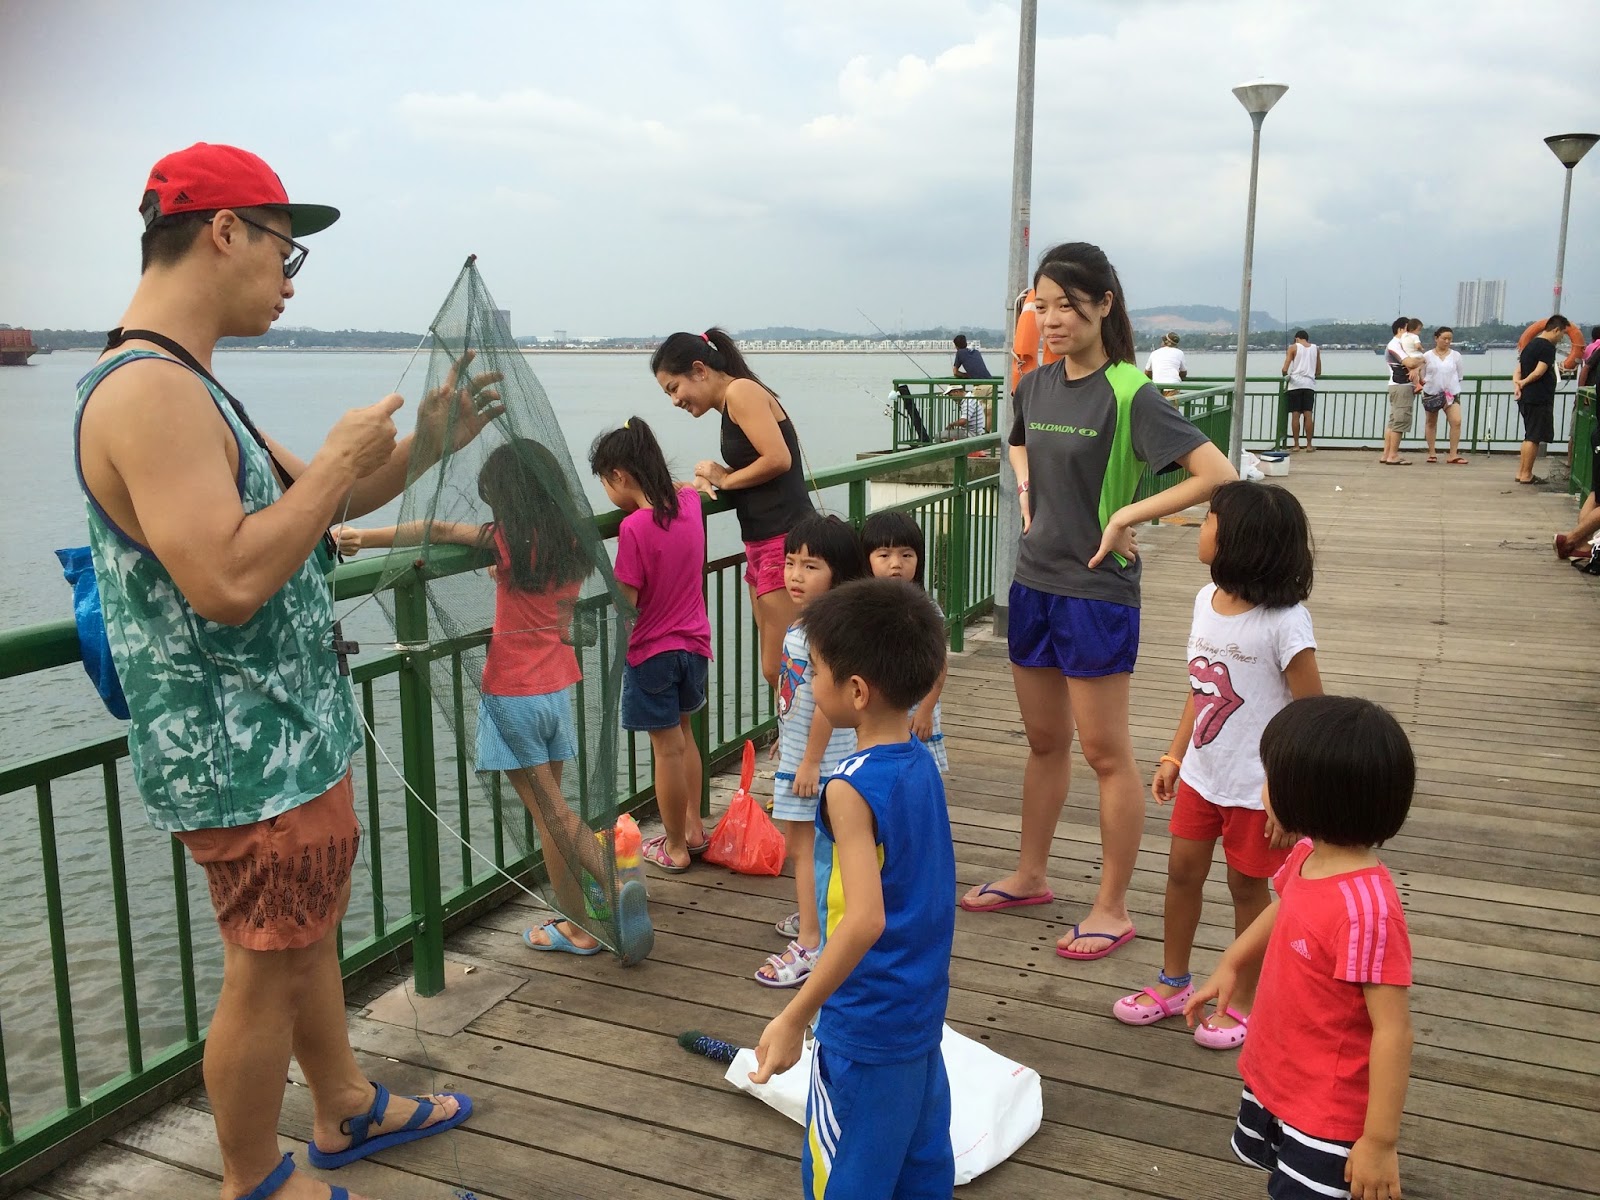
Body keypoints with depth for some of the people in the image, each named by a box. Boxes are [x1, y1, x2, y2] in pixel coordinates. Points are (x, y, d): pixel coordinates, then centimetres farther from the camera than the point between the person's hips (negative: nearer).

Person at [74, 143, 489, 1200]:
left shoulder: (184, 386, 12)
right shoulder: (149, 391, -23)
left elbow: (309, 509, 19)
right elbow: (228, 582, -33)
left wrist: (424, 443, 8)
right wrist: (339, 460, -21)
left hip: (288, 736, 10)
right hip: (245, 759, -10)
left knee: (310, 936, 23)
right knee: (267, 971, 7)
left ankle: (347, 1109, 43)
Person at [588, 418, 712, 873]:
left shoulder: (634, 527, -23)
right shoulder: (688, 502, -2)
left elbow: (624, 604, -20)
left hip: (652, 651, -7)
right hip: (694, 644, 7)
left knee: (667, 749, 5)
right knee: (683, 733, 24)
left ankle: (676, 847, 19)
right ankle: (694, 827, 34)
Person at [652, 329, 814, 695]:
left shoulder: (741, 391, -8)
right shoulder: (731, 406, 20)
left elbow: (778, 458, -19)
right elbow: (755, 476, 14)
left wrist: (725, 479, -5)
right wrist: (710, 482, -2)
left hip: (785, 541, -10)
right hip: (762, 544, 10)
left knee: (779, 670, -9)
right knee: (775, 668, 10)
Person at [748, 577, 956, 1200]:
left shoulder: (851, 788, -24)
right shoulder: (922, 765, 0)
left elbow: (865, 919, -31)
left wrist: (793, 1018, -25)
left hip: (866, 1026, -8)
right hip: (924, 1009, 8)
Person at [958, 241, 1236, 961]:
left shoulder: (1129, 394, -16)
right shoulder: (1035, 385, 5)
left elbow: (1216, 474, -21)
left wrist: (1124, 516, -19)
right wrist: (1027, 493, 10)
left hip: (1096, 589, -7)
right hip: (1034, 580, 7)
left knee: (1105, 752, 3)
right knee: (1044, 740, 19)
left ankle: (1112, 908, 16)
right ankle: (1031, 875, 34)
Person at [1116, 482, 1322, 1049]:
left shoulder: (1284, 623, -23)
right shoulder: (1206, 601, -1)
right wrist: (1174, 756, 11)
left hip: (1257, 789, -6)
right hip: (1201, 775, 7)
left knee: (1247, 886, 10)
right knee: (1182, 871, 15)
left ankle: (1243, 1001, 30)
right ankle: (1173, 981, 35)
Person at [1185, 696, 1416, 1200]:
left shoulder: (1367, 910, -35)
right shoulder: (1307, 858, -9)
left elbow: (1393, 1033, -29)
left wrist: (1380, 1141, -23)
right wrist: (1230, 964, 15)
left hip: (1326, 1110, -8)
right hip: (1273, 1076, 9)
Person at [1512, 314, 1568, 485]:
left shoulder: (1530, 344, 17)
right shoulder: (1548, 347, -13)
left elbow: (1518, 371, 11)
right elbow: (1539, 372, -20)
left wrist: (1516, 384, -5)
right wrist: (1524, 382, -5)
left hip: (1526, 398, 9)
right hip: (1539, 399, -9)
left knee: (1530, 437, 15)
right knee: (1534, 438, -4)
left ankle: (1521, 472, 17)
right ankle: (1526, 475, -1)